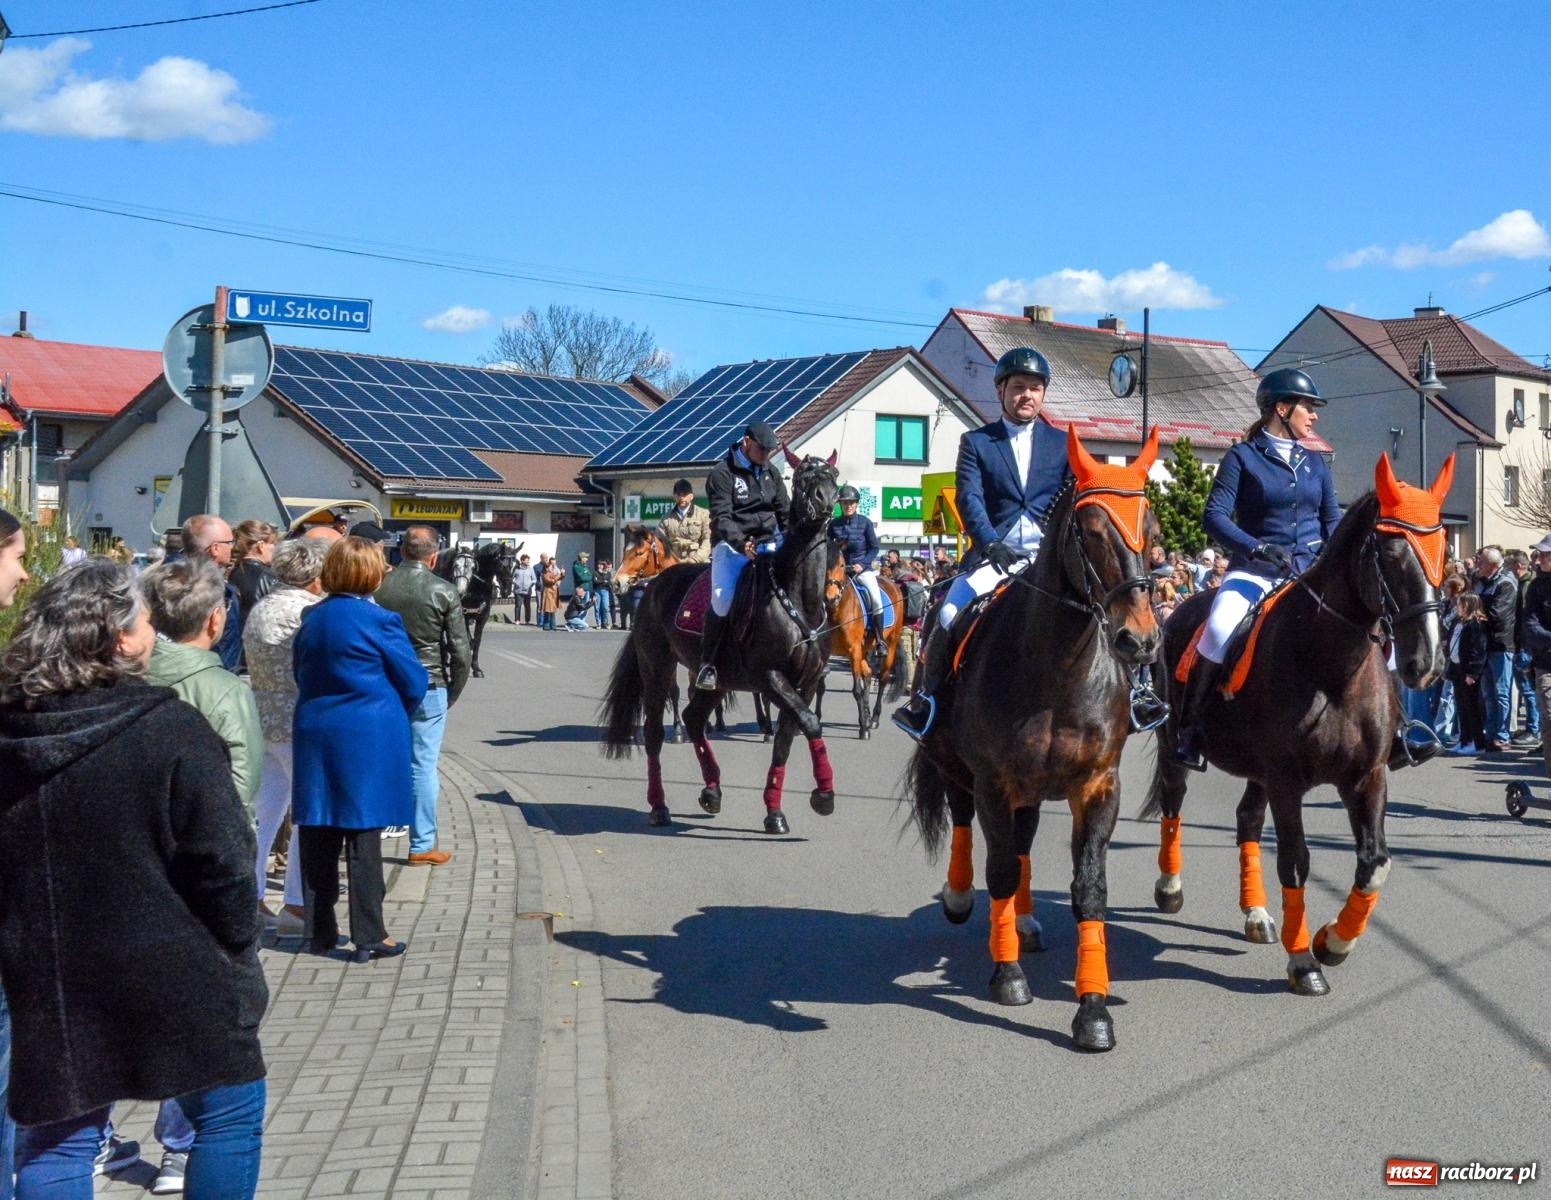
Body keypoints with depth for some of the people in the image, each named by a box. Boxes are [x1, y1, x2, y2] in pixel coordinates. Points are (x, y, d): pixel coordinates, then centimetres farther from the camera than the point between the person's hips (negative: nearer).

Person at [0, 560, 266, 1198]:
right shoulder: (171, 730, -17)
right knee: (229, 1116, 13)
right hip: (175, 979, -5)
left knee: (57, 1138, 15)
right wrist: (237, 950, -2)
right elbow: (221, 862, -17)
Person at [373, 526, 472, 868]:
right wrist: (453, 693, 7)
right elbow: (461, 651, -7)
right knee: (423, 766, 3)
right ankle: (422, 845, 9)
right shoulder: (444, 592, -9)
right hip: (428, 687, -2)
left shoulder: (376, 587, -3)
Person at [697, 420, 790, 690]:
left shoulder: (772, 473, 14)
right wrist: (742, 543, -31)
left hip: (768, 544, 6)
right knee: (723, 600, -24)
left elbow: (785, 513, 16)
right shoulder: (722, 474, -5)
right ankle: (707, 664, -10)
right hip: (732, 546, -6)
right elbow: (721, 518, -16)